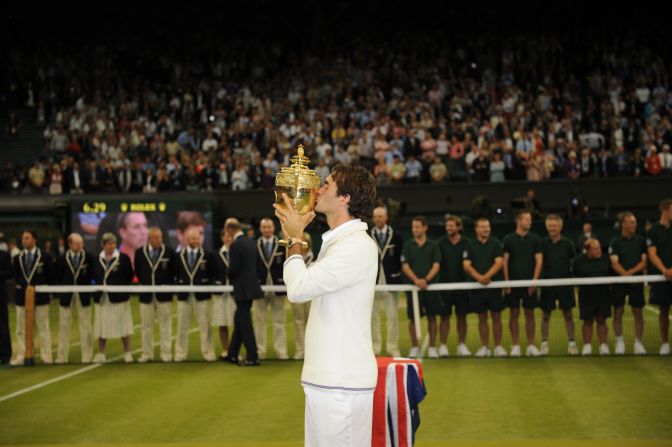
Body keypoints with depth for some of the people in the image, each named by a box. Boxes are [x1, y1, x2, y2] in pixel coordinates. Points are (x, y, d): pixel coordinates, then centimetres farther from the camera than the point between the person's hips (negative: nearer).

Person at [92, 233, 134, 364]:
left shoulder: (123, 258, -3)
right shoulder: (97, 259, 4)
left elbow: (129, 276, 0)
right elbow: (94, 276, 12)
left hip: (119, 297, -2)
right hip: (102, 298, 3)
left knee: (123, 325, 2)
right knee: (101, 326, 6)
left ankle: (127, 353, 10)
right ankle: (101, 354, 14)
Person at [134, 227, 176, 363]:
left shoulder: (169, 253, -2)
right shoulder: (139, 253, 2)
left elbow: (174, 272, 5)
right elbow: (137, 271, 12)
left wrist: (169, 286, -1)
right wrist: (143, 284, 5)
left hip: (164, 294, -1)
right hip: (146, 295, 1)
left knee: (165, 324, 3)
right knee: (146, 325, 6)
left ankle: (166, 353, 8)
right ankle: (147, 354, 13)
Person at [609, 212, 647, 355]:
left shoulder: (640, 241, 6)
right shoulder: (615, 242, 0)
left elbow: (644, 262, 0)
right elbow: (614, 263, -9)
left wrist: (631, 272, -14)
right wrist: (625, 275, -23)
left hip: (637, 281, 1)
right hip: (619, 281, -1)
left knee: (638, 312, 2)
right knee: (618, 311, 2)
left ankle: (638, 342, 10)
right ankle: (619, 342, 12)